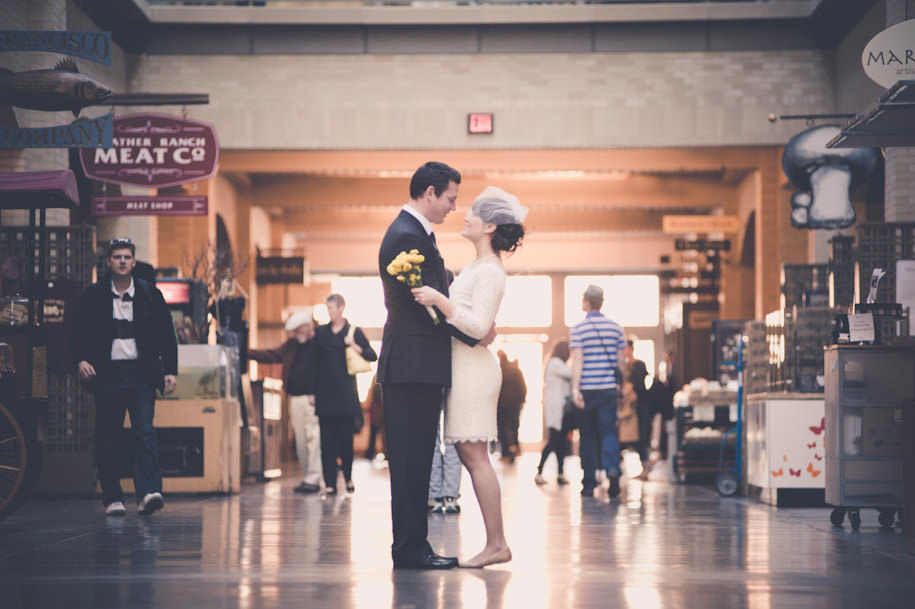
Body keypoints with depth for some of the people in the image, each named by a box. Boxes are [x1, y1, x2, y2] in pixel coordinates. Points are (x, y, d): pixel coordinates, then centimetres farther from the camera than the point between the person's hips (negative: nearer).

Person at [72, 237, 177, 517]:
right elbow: (79, 333, 7)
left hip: (141, 373, -1)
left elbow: (166, 335, 9)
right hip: (107, 375, 1)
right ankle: (112, 498, 9)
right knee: (108, 438, 2)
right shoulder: (93, 296, 6)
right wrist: (81, 360, -10)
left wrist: (171, 370, 2)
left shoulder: (150, 294, 7)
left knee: (144, 432, -13)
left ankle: (148, 493, -19)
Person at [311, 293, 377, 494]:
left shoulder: (354, 332, 4)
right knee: (327, 440, -2)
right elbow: (314, 361, 10)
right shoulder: (320, 332, 10)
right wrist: (312, 391, 5)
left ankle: (348, 477, 20)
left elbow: (372, 356, 1)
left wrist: (354, 347, -16)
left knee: (346, 437, 1)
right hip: (324, 392, 2)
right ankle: (330, 483, -1)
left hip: (345, 392, -2)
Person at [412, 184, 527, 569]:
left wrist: (439, 300, -25)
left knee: (475, 455, -10)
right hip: (462, 365, 10)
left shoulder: (489, 271, -12)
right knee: (469, 454, 8)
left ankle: (496, 544, -8)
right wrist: (432, 297, 16)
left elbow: (478, 326, -20)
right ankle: (496, 542, 9)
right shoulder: (476, 267, 17)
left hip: (474, 368, -10)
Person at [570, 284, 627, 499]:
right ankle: (612, 468, -25)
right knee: (608, 431, 2)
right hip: (609, 388, 2)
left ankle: (589, 484, 10)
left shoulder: (579, 328, -4)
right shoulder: (615, 327, 6)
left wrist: (575, 389, -15)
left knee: (587, 435, 7)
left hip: (587, 389, -2)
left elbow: (577, 360, -12)